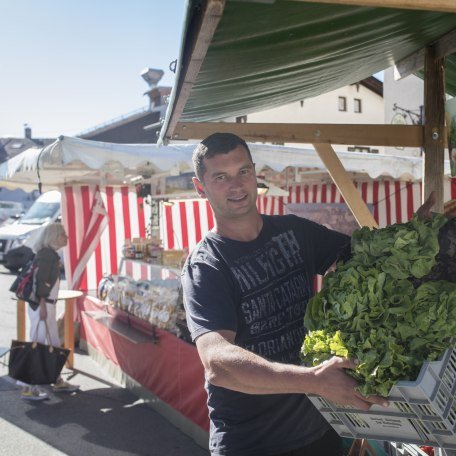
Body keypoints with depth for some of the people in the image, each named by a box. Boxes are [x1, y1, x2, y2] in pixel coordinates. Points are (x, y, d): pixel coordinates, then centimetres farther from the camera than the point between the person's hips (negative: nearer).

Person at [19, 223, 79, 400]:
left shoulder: (50, 254, 15)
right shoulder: (46, 254, -13)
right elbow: (41, 281, -19)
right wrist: (43, 306, -22)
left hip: (47, 306, 10)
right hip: (42, 306, -10)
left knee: (54, 344, 16)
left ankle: (58, 382, 27)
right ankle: (28, 388, 0)